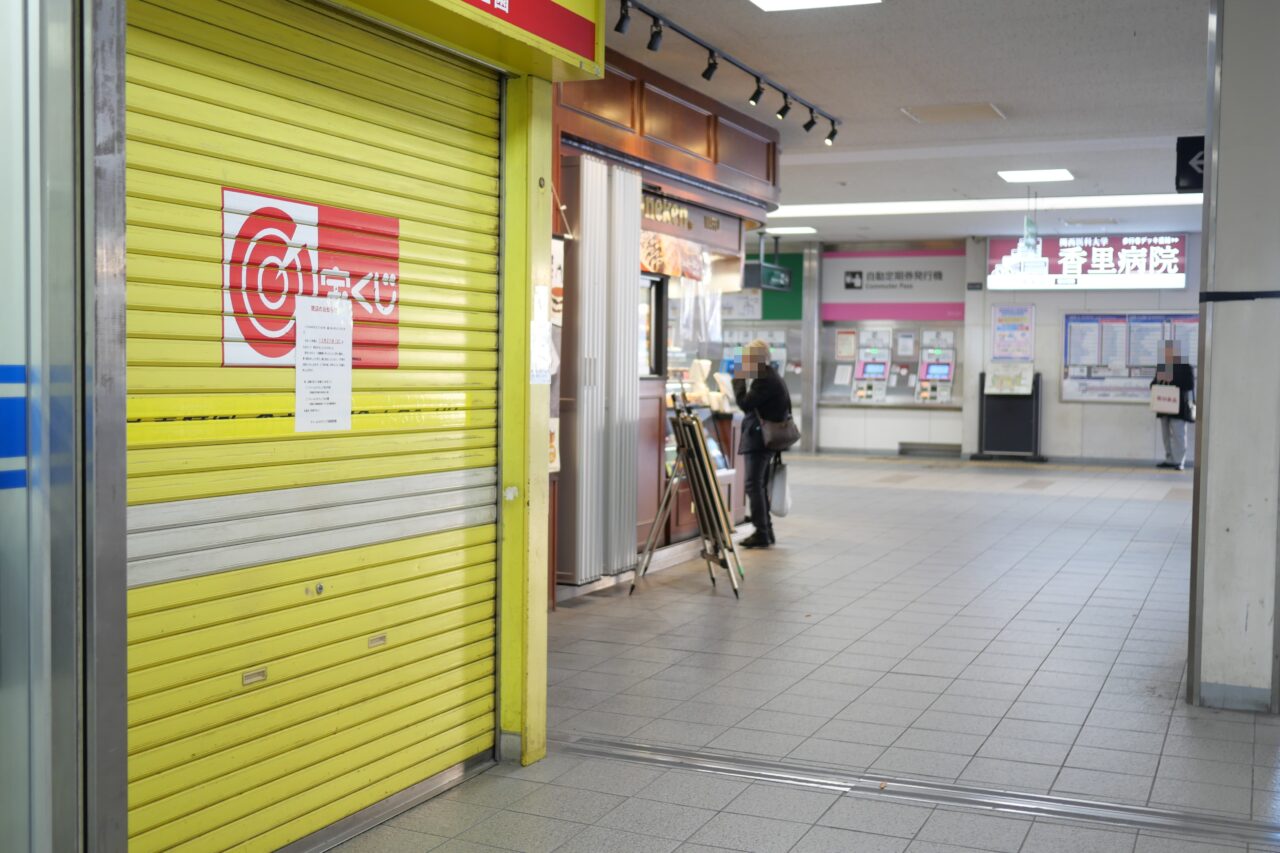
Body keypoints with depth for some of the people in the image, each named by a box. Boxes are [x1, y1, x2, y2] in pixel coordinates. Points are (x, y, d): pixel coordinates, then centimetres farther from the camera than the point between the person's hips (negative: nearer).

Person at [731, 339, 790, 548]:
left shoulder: (764, 381, -16)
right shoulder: (772, 378, 18)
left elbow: (745, 403, -21)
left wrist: (738, 380, -12)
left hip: (758, 440, -11)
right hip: (767, 439, 11)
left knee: (754, 485, -10)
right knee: (760, 485, 14)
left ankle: (761, 533, -11)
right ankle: (766, 530, 17)